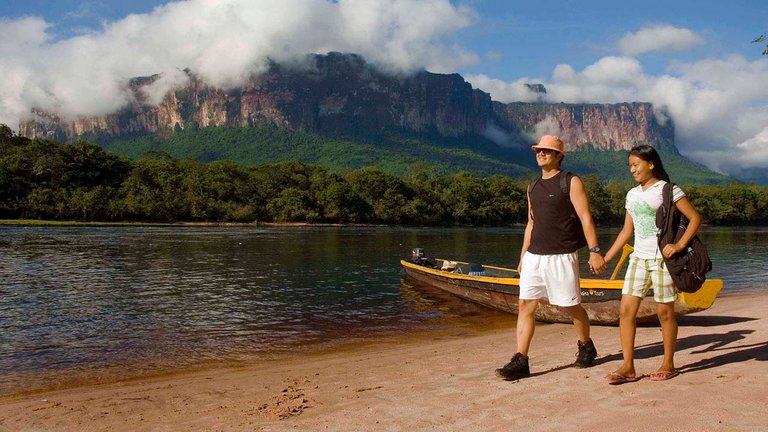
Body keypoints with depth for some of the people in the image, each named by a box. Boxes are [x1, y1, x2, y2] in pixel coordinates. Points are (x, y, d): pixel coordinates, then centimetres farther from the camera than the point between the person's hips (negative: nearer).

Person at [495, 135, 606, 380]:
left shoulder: (571, 182, -3)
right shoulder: (533, 187, 15)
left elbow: (585, 218, -9)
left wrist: (594, 251, -17)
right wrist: (523, 256, 19)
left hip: (561, 257, -5)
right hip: (534, 256, 6)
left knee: (571, 305, 6)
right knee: (525, 305, -2)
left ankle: (586, 347, 32)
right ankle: (520, 362, -2)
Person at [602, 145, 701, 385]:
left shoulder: (668, 190, -3)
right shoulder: (632, 194, 14)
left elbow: (695, 218, -4)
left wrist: (680, 245, -15)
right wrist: (606, 258, 12)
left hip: (662, 258, -6)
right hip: (638, 257, 6)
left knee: (664, 311, 3)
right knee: (626, 309, -4)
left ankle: (668, 365, 17)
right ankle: (628, 367, 0)